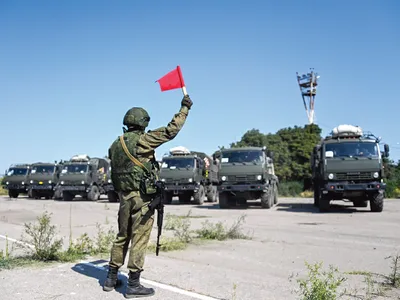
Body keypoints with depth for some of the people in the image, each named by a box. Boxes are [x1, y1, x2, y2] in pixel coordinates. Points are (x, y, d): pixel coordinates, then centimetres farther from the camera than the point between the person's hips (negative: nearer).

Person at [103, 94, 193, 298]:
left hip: (124, 196, 7)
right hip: (141, 197, -7)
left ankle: (111, 278, 24)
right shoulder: (142, 140, -12)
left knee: (122, 237, 17)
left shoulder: (115, 145, 9)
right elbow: (171, 130, -13)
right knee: (139, 240, -1)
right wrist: (185, 107, -5)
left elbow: (114, 173, 15)